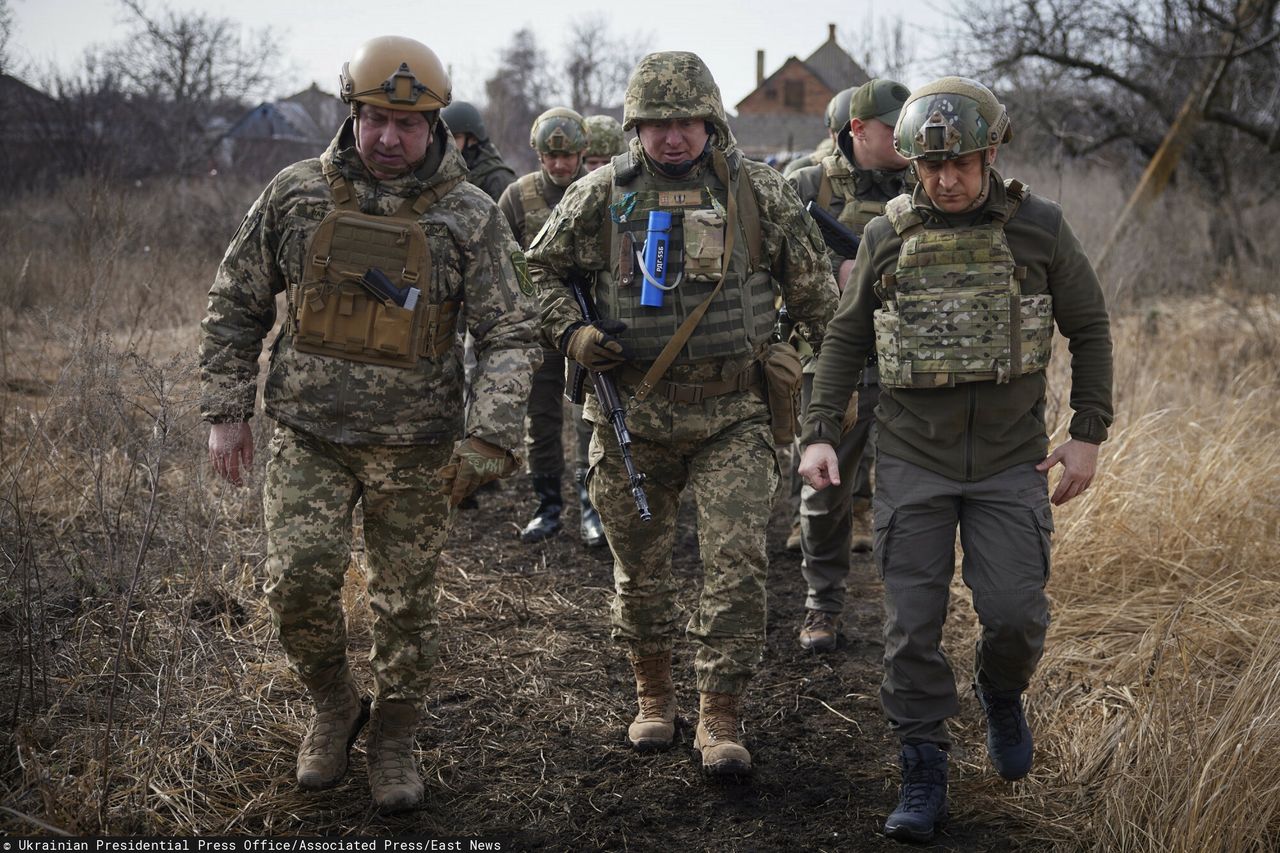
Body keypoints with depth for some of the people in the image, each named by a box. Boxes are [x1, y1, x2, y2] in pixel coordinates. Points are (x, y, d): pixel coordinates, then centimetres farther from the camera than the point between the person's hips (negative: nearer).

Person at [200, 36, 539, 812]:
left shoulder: (470, 218, -7)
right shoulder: (296, 194, -1)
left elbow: (512, 335, -8)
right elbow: (236, 305, 8)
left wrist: (488, 441, -20)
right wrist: (227, 410, 3)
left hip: (415, 448, -1)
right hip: (310, 435, 1)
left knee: (408, 601, 8)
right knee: (299, 579, -11)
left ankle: (395, 737, 30)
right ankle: (334, 705, 18)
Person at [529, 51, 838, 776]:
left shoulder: (759, 191, 1)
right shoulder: (602, 195, 1)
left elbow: (814, 286, 9)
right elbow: (539, 270, 11)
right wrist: (571, 333, -6)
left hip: (733, 415, -1)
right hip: (632, 413, 1)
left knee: (739, 559, -10)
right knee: (640, 564, 11)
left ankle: (721, 717, 1)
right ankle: (654, 694, 31)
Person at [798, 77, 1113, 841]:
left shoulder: (1040, 228, -1)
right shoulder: (887, 238, 1)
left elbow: (1089, 329, 6)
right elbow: (846, 341, 9)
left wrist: (1089, 434, -1)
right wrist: (820, 434, -1)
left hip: (1012, 461, -1)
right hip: (913, 461, 1)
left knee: (1016, 613, -7)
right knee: (914, 625, 0)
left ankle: (1002, 693, 28)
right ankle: (924, 778, 14)